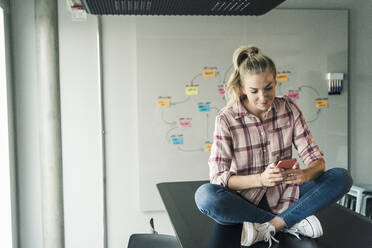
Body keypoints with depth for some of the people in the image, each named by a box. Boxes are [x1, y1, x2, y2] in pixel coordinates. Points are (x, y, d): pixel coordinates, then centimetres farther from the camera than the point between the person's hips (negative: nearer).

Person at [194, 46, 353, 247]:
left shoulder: (289, 109, -2)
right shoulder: (226, 119, -11)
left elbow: (317, 160, -3)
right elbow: (218, 177, -16)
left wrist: (305, 174, -27)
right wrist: (260, 179, -32)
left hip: (283, 197, 3)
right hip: (244, 200, -2)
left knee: (342, 177, -16)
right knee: (205, 195, -33)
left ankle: (268, 227, -23)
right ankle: (292, 221, -20)